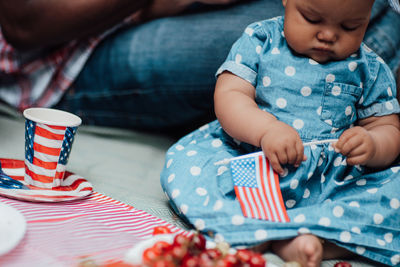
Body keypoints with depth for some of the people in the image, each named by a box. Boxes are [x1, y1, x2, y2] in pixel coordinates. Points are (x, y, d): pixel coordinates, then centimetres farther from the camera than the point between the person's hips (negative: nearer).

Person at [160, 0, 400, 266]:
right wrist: (266, 129, -29)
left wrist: (372, 145, -17)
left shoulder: (371, 69, 8)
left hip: (330, 184, 1)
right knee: (185, 160, -24)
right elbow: (228, 95, -8)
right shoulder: (260, 40, 2)